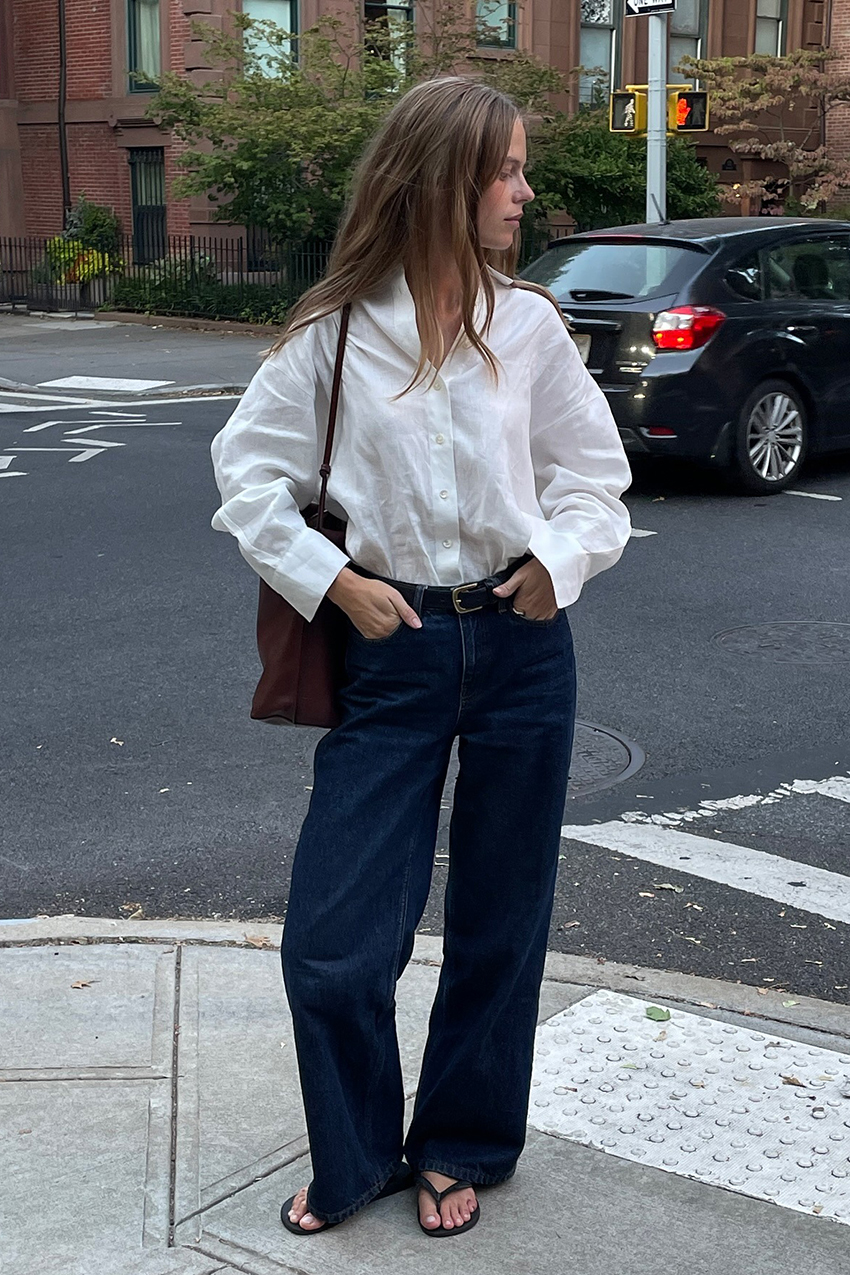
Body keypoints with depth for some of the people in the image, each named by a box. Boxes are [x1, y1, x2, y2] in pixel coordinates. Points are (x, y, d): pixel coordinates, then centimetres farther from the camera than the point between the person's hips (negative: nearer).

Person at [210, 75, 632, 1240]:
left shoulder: (530, 324, 2)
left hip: (521, 646, 2)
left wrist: (561, 556, -9)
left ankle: (461, 1148, 33)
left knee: (500, 925, 11)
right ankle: (358, 1154, 24)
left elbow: (596, 474, 9)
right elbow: (249, 469, 1)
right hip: (393, 651, -1)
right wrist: (333, 581, -9)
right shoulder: (334, 332, -3)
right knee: (332, 941, -3)